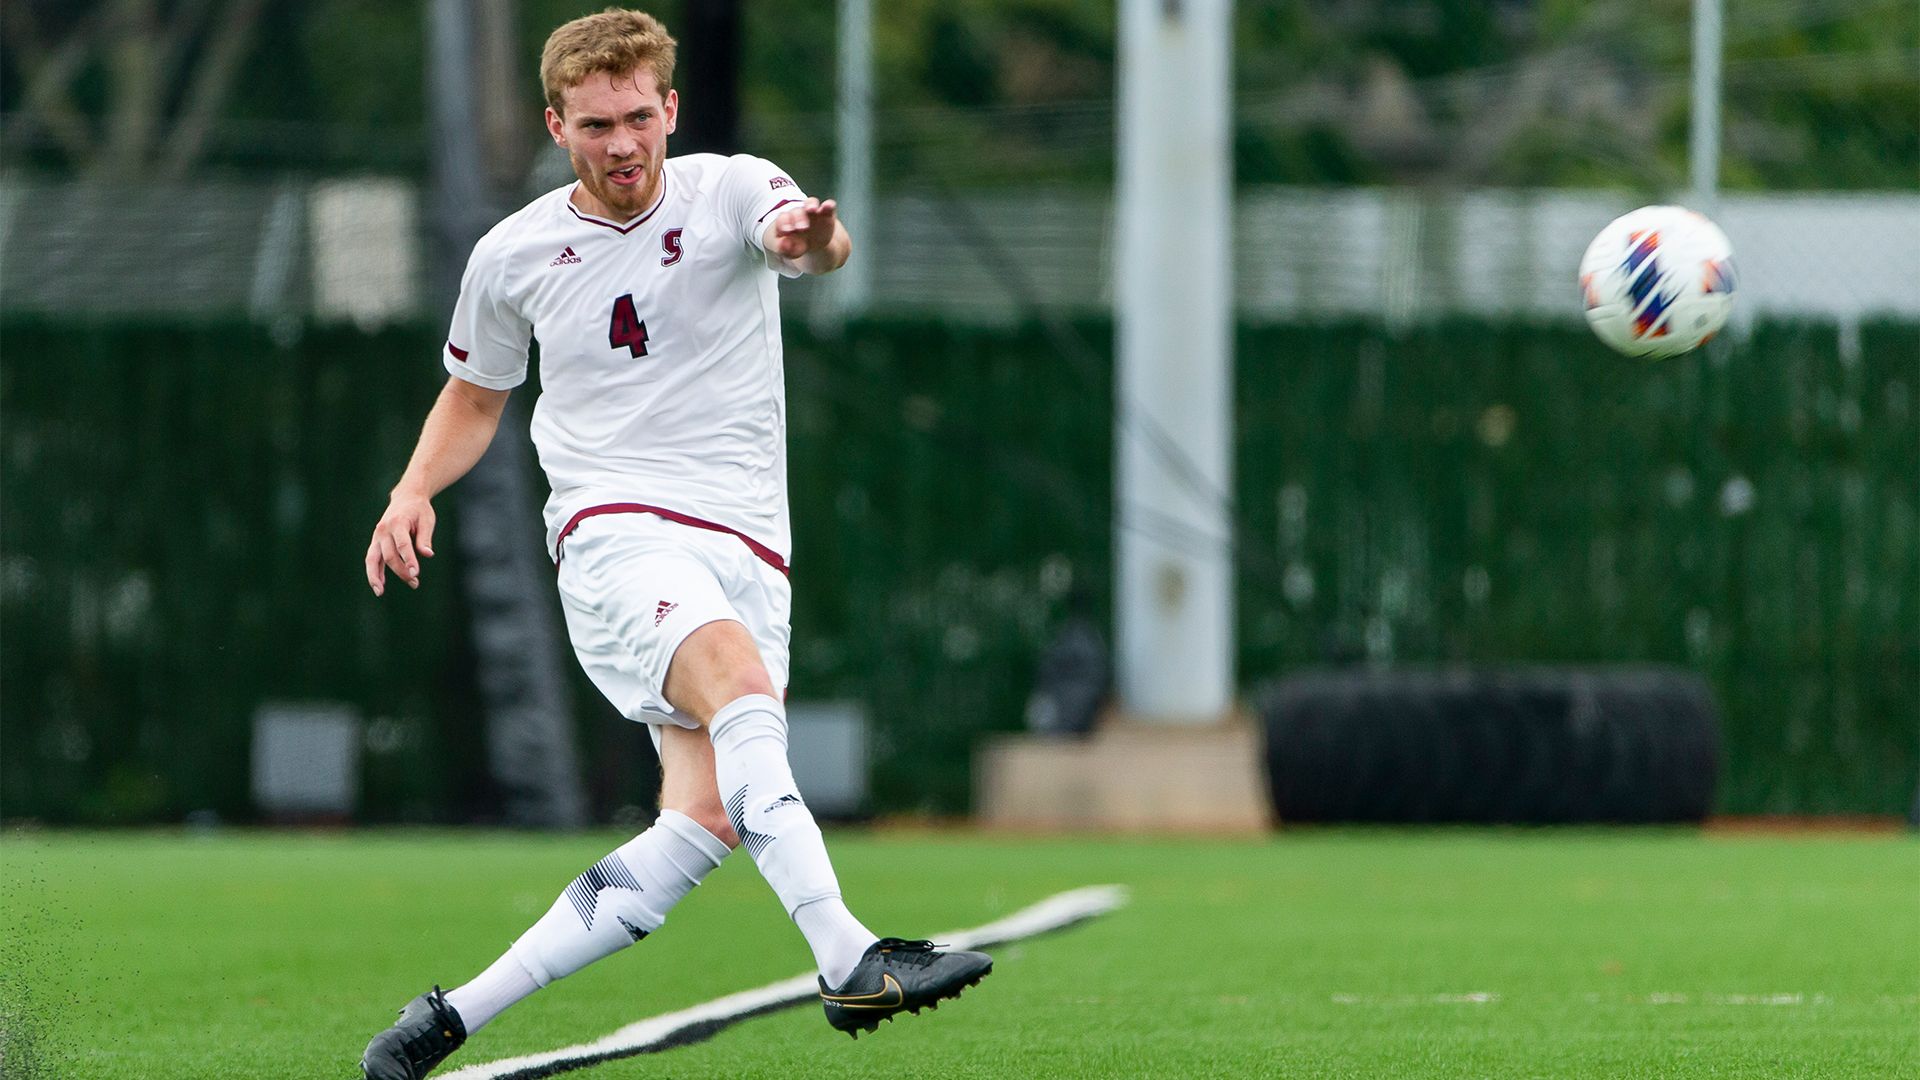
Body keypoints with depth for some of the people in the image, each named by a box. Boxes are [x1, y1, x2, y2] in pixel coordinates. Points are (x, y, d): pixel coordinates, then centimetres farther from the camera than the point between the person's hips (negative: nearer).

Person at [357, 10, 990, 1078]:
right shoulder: (513, 256, 7)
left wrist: (811, 237, -49)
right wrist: (415, 492, 5)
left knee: (706, 820, -12)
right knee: (741, 680, -33)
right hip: (615, 534, -2)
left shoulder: (730, 191, 1)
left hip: (747, 551, 2)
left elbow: (810, 238, -23)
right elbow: (477, 392, 25)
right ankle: (848, 958, -48)